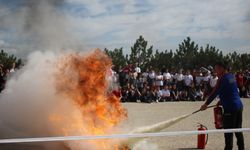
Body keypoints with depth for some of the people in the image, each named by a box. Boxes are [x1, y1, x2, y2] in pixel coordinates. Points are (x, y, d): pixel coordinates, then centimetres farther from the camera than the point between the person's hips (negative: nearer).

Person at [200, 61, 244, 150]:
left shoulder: (223, 79, -12)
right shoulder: (232, 76, 12)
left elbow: (215, 92, -12)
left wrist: (206, 104, -7)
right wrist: (221, 101, 16)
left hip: (230, 107, -8)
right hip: (239, 106, 8)